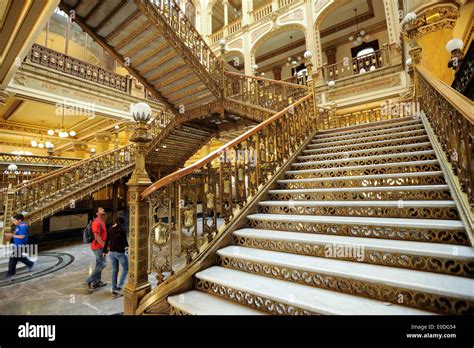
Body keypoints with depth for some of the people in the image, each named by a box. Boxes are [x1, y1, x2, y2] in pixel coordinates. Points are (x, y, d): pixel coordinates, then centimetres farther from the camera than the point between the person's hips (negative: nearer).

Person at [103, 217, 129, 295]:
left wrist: (105, 251, 16)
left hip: (111, 252, 6)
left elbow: (107, 241, 8)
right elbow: (124, 241, -13)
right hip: (120, 252, -6)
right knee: (125, 269, 11)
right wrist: (127, 246, 6)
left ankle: (114, 289, 23)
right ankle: (119, 286, 3)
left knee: (114, 270, 17)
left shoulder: (110, 229, 4)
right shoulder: (122, 229, -13)